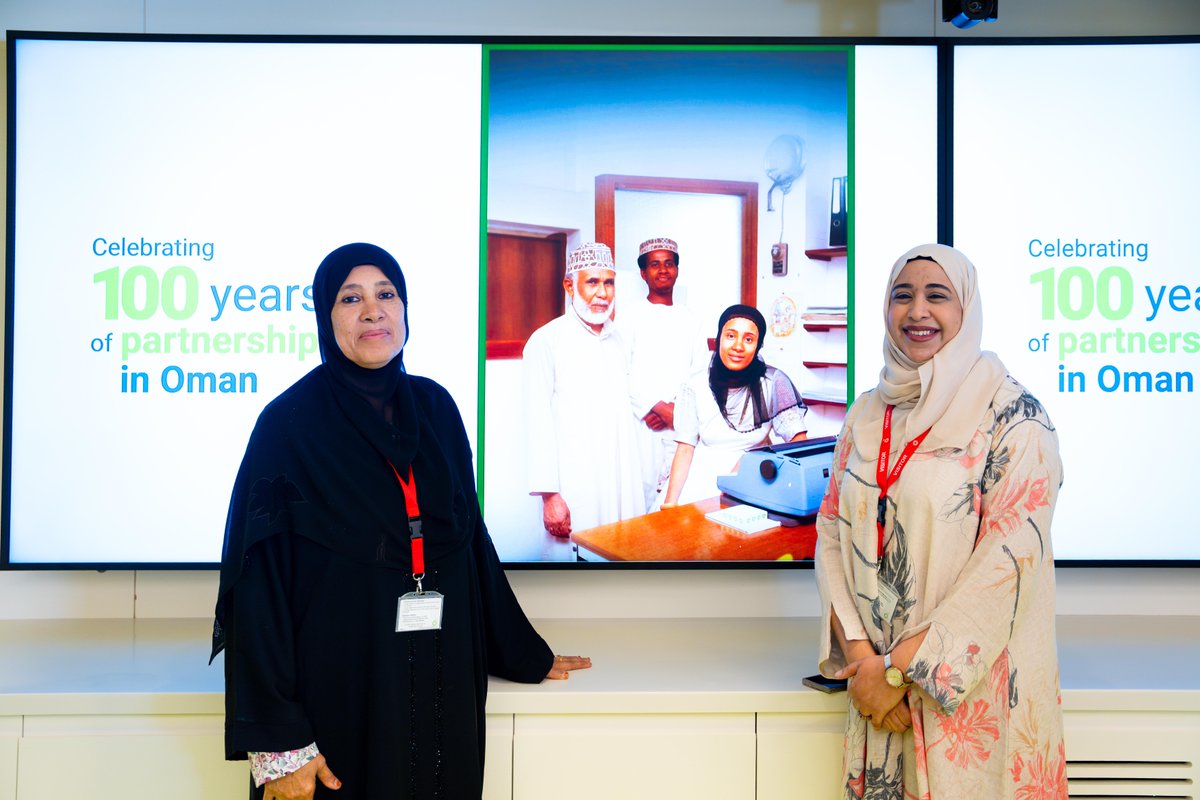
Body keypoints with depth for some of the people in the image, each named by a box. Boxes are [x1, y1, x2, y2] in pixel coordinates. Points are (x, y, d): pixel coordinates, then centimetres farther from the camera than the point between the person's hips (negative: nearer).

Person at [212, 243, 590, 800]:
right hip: (336, 691, -4)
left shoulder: (435, 409, 4)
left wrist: (523, 654, 16)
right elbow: (257, 582, -12)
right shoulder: (288, 423, -10)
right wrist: (278, 743, -17)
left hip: (441, 692, 4)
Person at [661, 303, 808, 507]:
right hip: (704, 481, 1)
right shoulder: (695, 388, 0)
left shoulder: (773, 382, -4)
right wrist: (670, 502, -14)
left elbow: (799, 441, -6)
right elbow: (685, 449, 0)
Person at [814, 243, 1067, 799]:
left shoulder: (1013, 415, -9)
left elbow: (1010, 558, -16)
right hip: (877, 684, 4)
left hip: (973, 686, -4)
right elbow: (832, 533, 5)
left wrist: (900, 666, -16)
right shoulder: (867, 414, 7)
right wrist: (857, 650, -9)